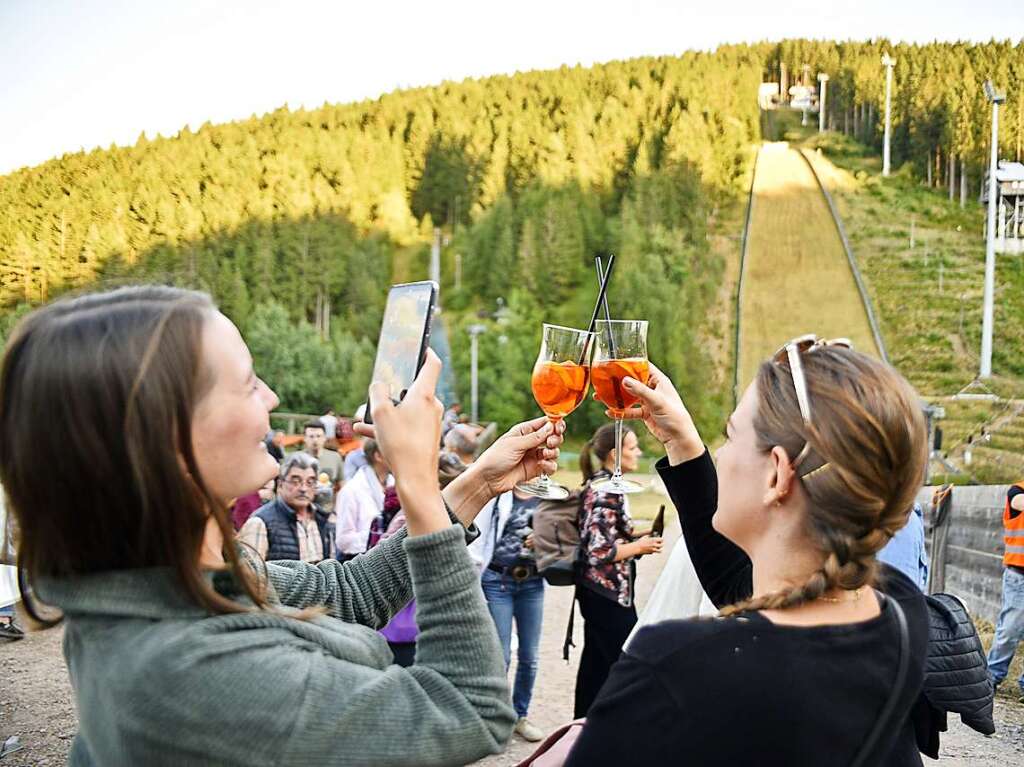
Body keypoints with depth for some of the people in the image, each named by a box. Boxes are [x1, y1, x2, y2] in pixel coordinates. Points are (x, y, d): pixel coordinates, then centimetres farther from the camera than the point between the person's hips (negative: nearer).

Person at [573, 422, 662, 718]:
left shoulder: (598, 484, 9)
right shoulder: (608, 491, -19)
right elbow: (600, 552, -24)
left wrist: (635, 538, 10)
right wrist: (640, 546, -12)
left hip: (595, 590, 10)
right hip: (610, 592, -10)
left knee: (596, 661, 14)